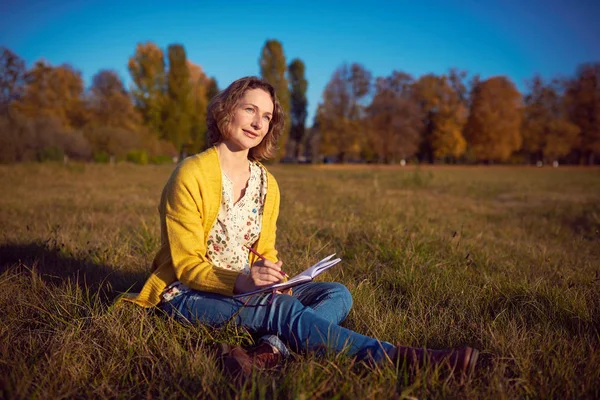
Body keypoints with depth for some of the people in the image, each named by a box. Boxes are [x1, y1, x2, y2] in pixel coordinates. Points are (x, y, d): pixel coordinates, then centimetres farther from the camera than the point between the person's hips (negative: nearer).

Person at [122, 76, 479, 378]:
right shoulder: (192, 174, -14)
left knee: (338, 294, -10)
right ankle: (403, 358, -33)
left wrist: (271, 273, -16)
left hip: (248, 290, 7)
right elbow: (186, 265, -15)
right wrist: (240, 282, -32)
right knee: (281, 307, -32)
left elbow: (265, 252, 8)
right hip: (189, 293, -6)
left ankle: (270, 351, -37)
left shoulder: (267, 183, 4)